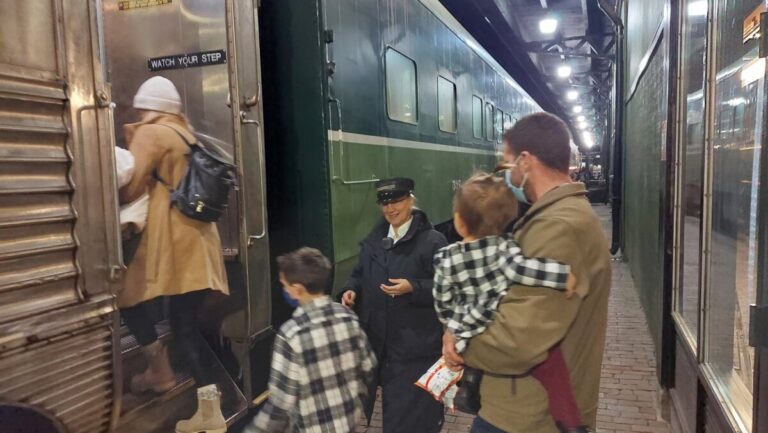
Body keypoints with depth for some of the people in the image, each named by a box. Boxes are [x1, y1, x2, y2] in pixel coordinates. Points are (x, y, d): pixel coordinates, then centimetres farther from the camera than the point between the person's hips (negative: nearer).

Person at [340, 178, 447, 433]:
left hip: (415, 345, -6)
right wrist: (352, 290, -2)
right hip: (377, 339, 6)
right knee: (392, 408, 21)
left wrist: (412, 288, -25)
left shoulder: (432, 241, -11)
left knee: (414, 411, 6)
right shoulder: (374, 239, 9)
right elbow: (360, 274, 18)